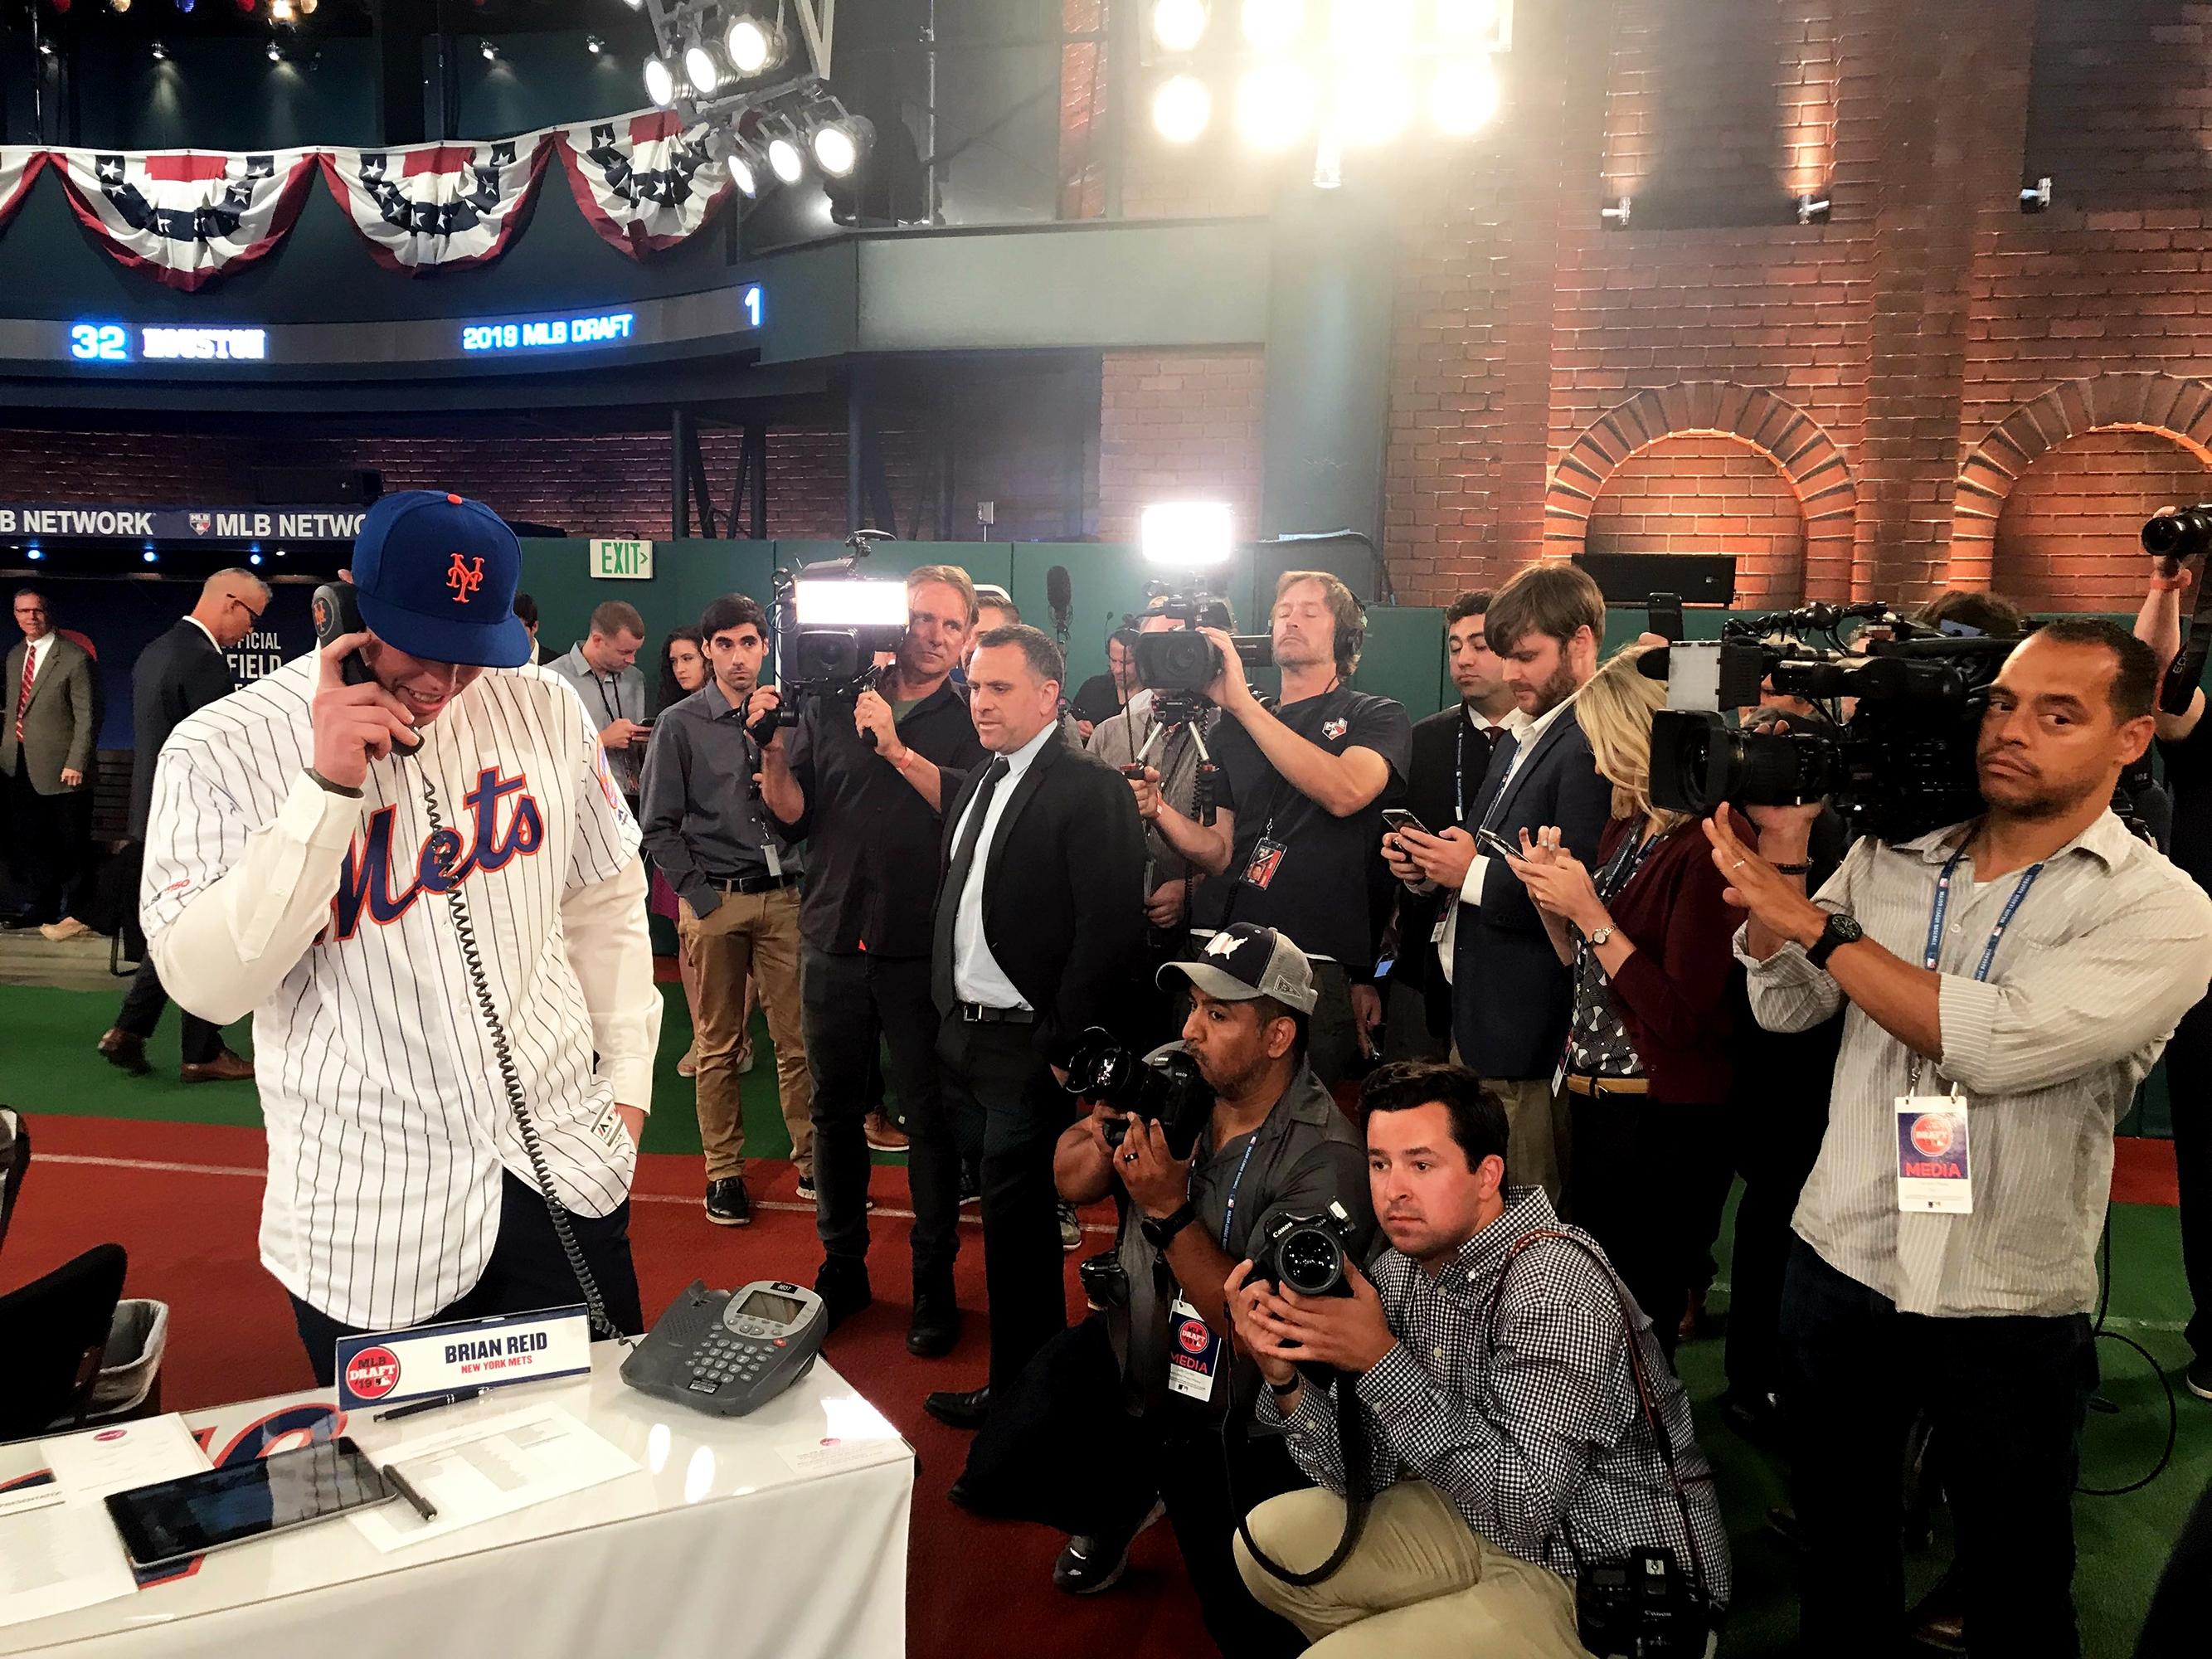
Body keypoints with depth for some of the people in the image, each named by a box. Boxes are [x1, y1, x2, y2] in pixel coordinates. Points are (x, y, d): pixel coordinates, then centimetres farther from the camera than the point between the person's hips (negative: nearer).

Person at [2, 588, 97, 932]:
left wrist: (76, 763, -17)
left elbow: (87, 716, -12)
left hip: (60, 769, -7)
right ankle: (38, 906, 21)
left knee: (71, 845, 2)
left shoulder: (74, 658, -9)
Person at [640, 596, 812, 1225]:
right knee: (720, 1044, 7)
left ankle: (811, 1160, 15)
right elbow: (659, 826, 0)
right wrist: (699, 898, -5)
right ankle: (723, 1171, 17)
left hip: (784, 896, 2)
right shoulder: (680, 725, 1)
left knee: (798, 1038, 3)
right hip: (716, 900, -1)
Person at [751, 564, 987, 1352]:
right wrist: (772, 749, -11)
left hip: (924, 953, -3)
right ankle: (842, 1266, 30)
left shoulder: (972, 719, 0)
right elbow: (793, 814, 5)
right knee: (835, 1109, 14)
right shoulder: (832, 707, 6)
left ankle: (934, 1281, 20)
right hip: (834, 940, 3)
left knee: (931, 1118, 5)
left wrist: (898, 749, -20)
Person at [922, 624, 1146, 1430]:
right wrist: (948, 1015, 10)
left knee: (1017, 1225, 1)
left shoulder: (1090, 789, -13)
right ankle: (1013, 1384, 29)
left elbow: (1109, 929, -18)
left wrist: (1063, 1046, -17)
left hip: (1029, 1051, -7)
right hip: (965, 1039, 7)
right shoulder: (977, 784, 13)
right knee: (1006, 1220, 15)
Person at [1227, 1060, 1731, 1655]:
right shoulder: (1398, 1270, -3)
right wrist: (1286, 1378, -19)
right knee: (1268, 1539, 7)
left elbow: (1524, 1502, -30)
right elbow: (1365, 1474, -1)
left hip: (1609, 1580, -8)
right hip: (1488, 1524, 8)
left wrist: (1381, 1359, -31)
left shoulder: (1557, 1287, -27)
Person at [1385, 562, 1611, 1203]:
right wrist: (1425, 866, 1)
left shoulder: (1591, 748, -18)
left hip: (1531, 1038, -10)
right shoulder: (1519, 746, 15)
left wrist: (1474, 874, -19)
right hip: (1478, 1022, 10)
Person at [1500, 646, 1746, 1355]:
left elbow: (1681, 1017, -21)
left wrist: (1587, 911, -17)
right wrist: (1551, 894, -1)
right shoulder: (1626, 829, 9)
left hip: (1656, 1129, -9)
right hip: (1594, 1106, 9)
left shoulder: (1706, 846, -19)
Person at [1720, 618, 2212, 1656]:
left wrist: (1816, 921, -22)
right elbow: (1785, 1006, -2)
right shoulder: (1891, 858, 1)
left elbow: (1996, 1044, -27)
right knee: (1838, 1550, 22)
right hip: (1838, 1267, 3)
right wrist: (1778, 860, -15)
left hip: (2011, 1313, -3)